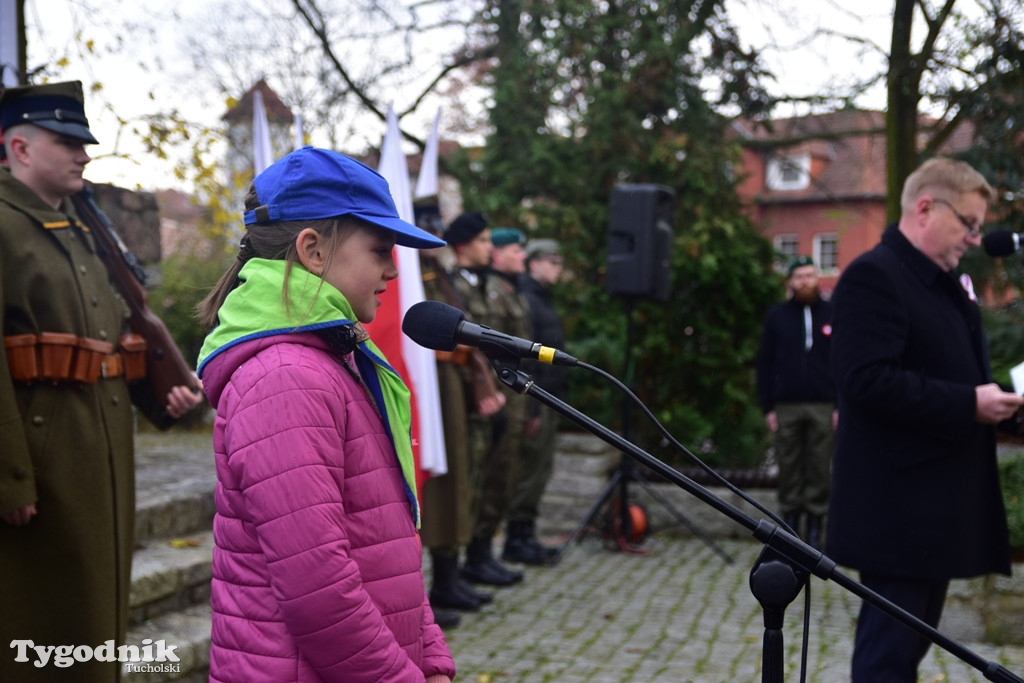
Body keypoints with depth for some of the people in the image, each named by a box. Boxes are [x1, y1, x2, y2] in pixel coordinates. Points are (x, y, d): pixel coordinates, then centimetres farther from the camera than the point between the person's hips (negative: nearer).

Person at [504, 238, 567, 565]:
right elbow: (524, 356, -19)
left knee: (540, 468, 12)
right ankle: (516, 540, 2)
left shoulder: (541, 299, 19)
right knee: (530, 468, -6)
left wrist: (554, 402, 17)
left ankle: (525, 535, 20)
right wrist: (533, 406, -22)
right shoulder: (526, 300, -12)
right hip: (535, 400, -10)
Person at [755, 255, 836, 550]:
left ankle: (814, 531, 11)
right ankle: (790, 526, 12)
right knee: (789, 471, 4)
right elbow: (765, 363, 5)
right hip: (786, 407, 0)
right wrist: (767, 407, -1)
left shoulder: (832, 314, 6)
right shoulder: (776, 316, 7)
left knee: (819, 471, 4)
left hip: (823, 407, 0)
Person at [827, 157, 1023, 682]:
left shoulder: (946, 284, 17)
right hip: (898, 508, -10)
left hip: (939, 503, 10)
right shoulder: (873, 275, -14)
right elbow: (867, 380, -25)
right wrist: (969, 405, -22)